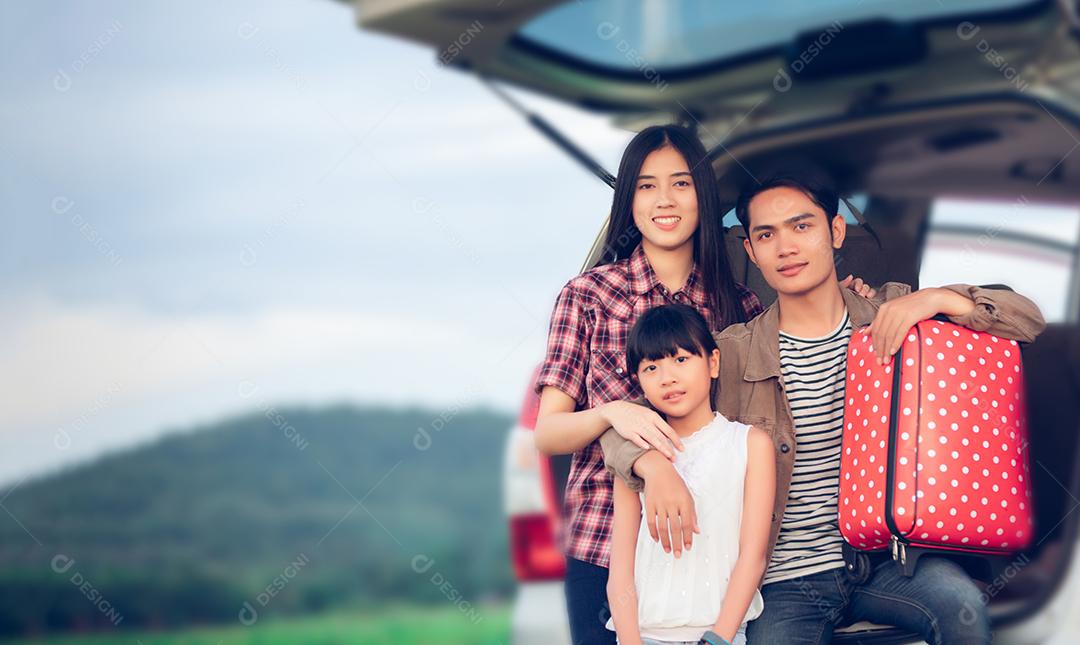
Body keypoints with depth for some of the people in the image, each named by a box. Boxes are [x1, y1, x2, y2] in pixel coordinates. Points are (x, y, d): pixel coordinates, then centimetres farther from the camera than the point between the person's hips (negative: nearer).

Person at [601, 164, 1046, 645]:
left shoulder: (892, 315, 5)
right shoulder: (733, 353, 0)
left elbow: (1027, 320, 4)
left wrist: (935, 299, -14)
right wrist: (655, 465, -26)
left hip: (882, 556, 1)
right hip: (784, 581, 0)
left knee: (958, 601, -27)